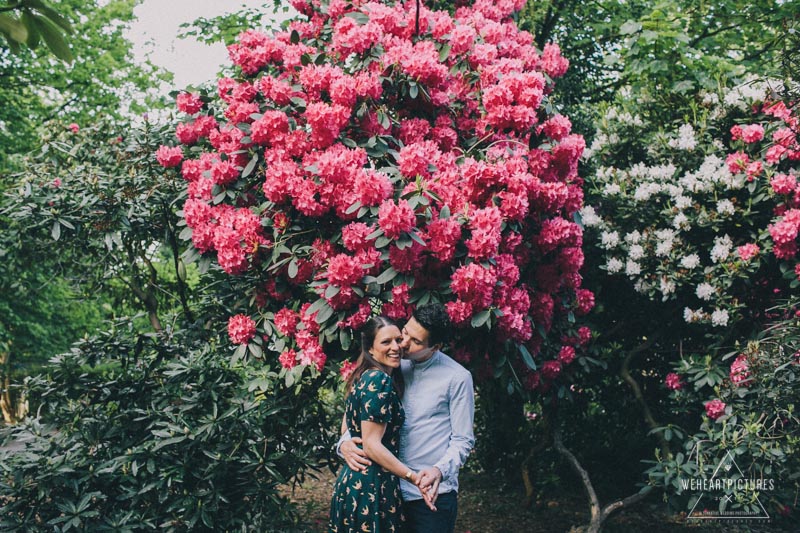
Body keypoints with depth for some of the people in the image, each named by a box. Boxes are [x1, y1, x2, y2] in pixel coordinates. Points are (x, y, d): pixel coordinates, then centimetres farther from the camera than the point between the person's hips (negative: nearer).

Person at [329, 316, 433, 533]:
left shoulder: (363, 377, 10)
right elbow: (372, 446, -21)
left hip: (351, 480, 10)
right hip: (371, 486, -10)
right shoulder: (379, 380, -18)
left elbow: (346, 428, 19)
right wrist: (414, 477, -19)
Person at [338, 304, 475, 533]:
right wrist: (344, 443, -8)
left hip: (432, 494, -4)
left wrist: (440, 470, -23)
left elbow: (463, 440, -5)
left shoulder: (457, 378, -8)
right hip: (391, 489, 4)